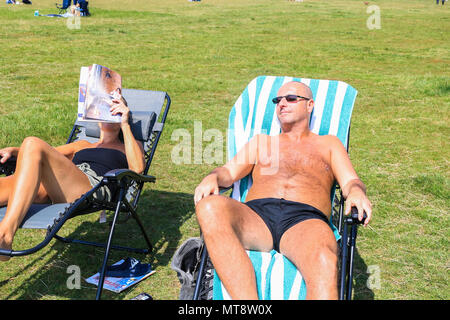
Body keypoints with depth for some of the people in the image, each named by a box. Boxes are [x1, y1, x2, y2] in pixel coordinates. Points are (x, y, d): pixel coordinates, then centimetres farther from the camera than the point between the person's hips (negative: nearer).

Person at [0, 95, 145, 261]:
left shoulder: (130, 145, 26)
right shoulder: (82, 145, 41)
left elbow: (137, 168, 2)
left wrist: (125, 125, 2)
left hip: (94, 188, -5)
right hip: (55, 193, 5)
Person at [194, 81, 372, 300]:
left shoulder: (329, 144, 31)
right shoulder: (261, 142, 35)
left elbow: (350, 181, 17)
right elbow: (229, 171, 21)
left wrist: (356, 192, -9)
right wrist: (212, 178, -4)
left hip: (305, 219, -1)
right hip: (256, 214, 2)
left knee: (324, 262, -39)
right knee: (210, 208, -35)